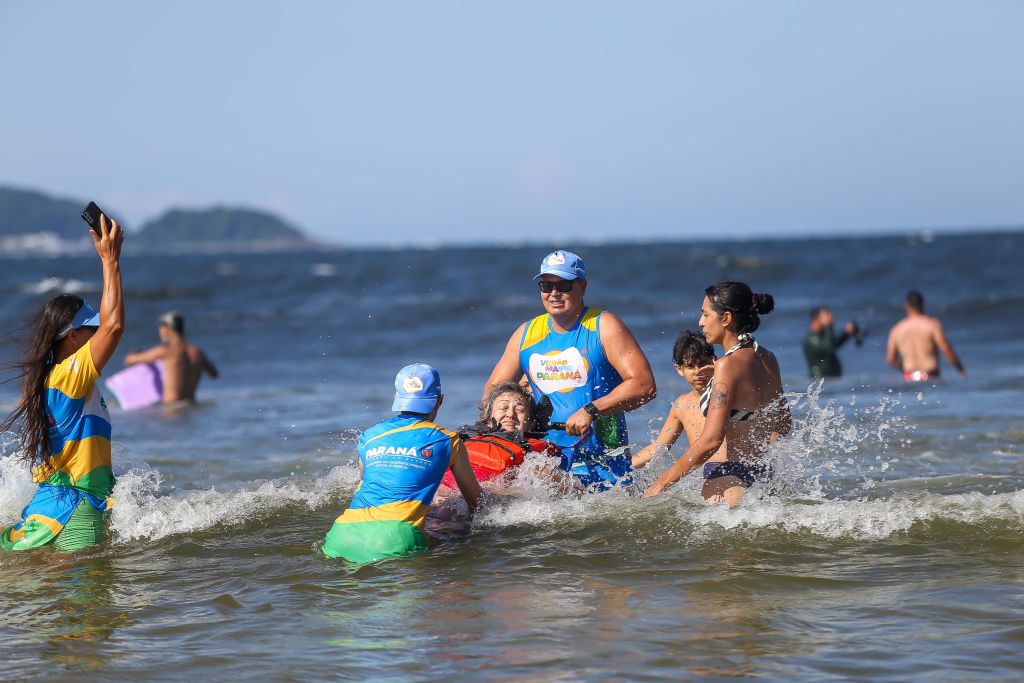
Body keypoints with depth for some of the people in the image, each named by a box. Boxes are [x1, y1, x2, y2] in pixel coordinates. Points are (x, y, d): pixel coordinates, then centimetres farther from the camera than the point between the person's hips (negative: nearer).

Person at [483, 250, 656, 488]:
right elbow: (494, 387, 21)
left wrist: (591, 411, -21)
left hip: (602, 462, -3)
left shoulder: (603, 327, -2)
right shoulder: (526, 334, 13)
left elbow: (644, 385, -11)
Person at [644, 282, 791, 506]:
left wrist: (662, 483, -13)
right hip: (761, 477, 9)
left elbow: (711, 440, -19)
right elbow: (782, 425, 21)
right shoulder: (768, 359, 10)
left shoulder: (728, 365, -15)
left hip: (729, 479, -9)